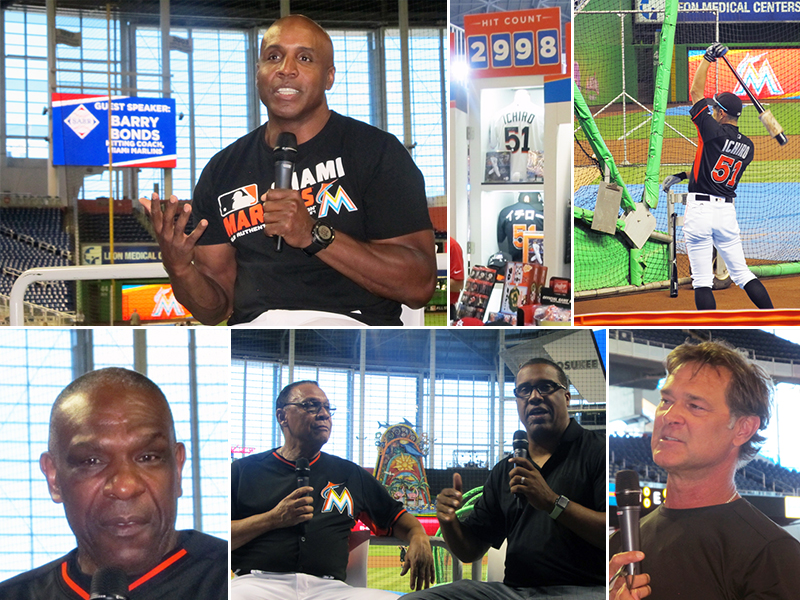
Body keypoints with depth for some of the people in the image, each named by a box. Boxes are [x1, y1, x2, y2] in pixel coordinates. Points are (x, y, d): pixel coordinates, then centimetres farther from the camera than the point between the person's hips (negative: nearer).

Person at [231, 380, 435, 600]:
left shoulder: (349, 473, 26)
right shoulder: (244, 470, 15)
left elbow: (395, 516, 29)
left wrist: (418, 537, 6)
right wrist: (274, 519, -3)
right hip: (258, 581, -3)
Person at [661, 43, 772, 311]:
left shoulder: (714, 132, -10)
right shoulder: (747, 146, 8)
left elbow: (696, 92, -1)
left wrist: (708, 58, 7)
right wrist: (682, 175, 24)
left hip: (699, 210, -6)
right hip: (727, 211, 6)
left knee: (702, 281, -2)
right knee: (742, 273, 11)